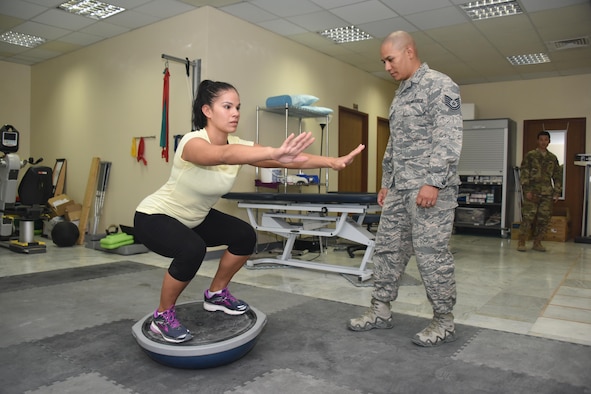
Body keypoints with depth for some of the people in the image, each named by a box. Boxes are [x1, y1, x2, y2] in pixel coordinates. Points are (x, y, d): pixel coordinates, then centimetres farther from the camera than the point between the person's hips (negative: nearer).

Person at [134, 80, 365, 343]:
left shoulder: (237, 145, -13)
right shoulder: (192, 143, -32)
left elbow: (286, 160, -23)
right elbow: (225, 155, -55)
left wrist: (332, 162, -35)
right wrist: (275, 152, -72)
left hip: (194, 218, 7)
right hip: (154, 217, -7)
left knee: (245, 235, -4)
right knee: (192, 250, -33)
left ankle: (216, 294, 18)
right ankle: (162, 316, -7)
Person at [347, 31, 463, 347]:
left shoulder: (439, 85, -6)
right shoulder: (400, 94, 20)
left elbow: (449, 138, -16)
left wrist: (433, 182, -23)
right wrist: (386, 182, 20)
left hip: (429, 187, -8)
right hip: (398, 188, 9)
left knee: (431, 253, -4)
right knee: (388, 248, 9)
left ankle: (444, 322, 11)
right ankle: (380, 310, 20)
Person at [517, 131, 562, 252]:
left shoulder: (553, 158, 14)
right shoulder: (530, 155, 3)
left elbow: (557, 176, 16)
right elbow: (523, 173, -3)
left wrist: (557, 193, 8)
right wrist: (527, 190, -11)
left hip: (547, 193, 4)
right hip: (532, 192, -4)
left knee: (544, 218, 3)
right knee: (528, 217, -8)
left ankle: (537, 243, 13)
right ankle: (521, 242, 1)